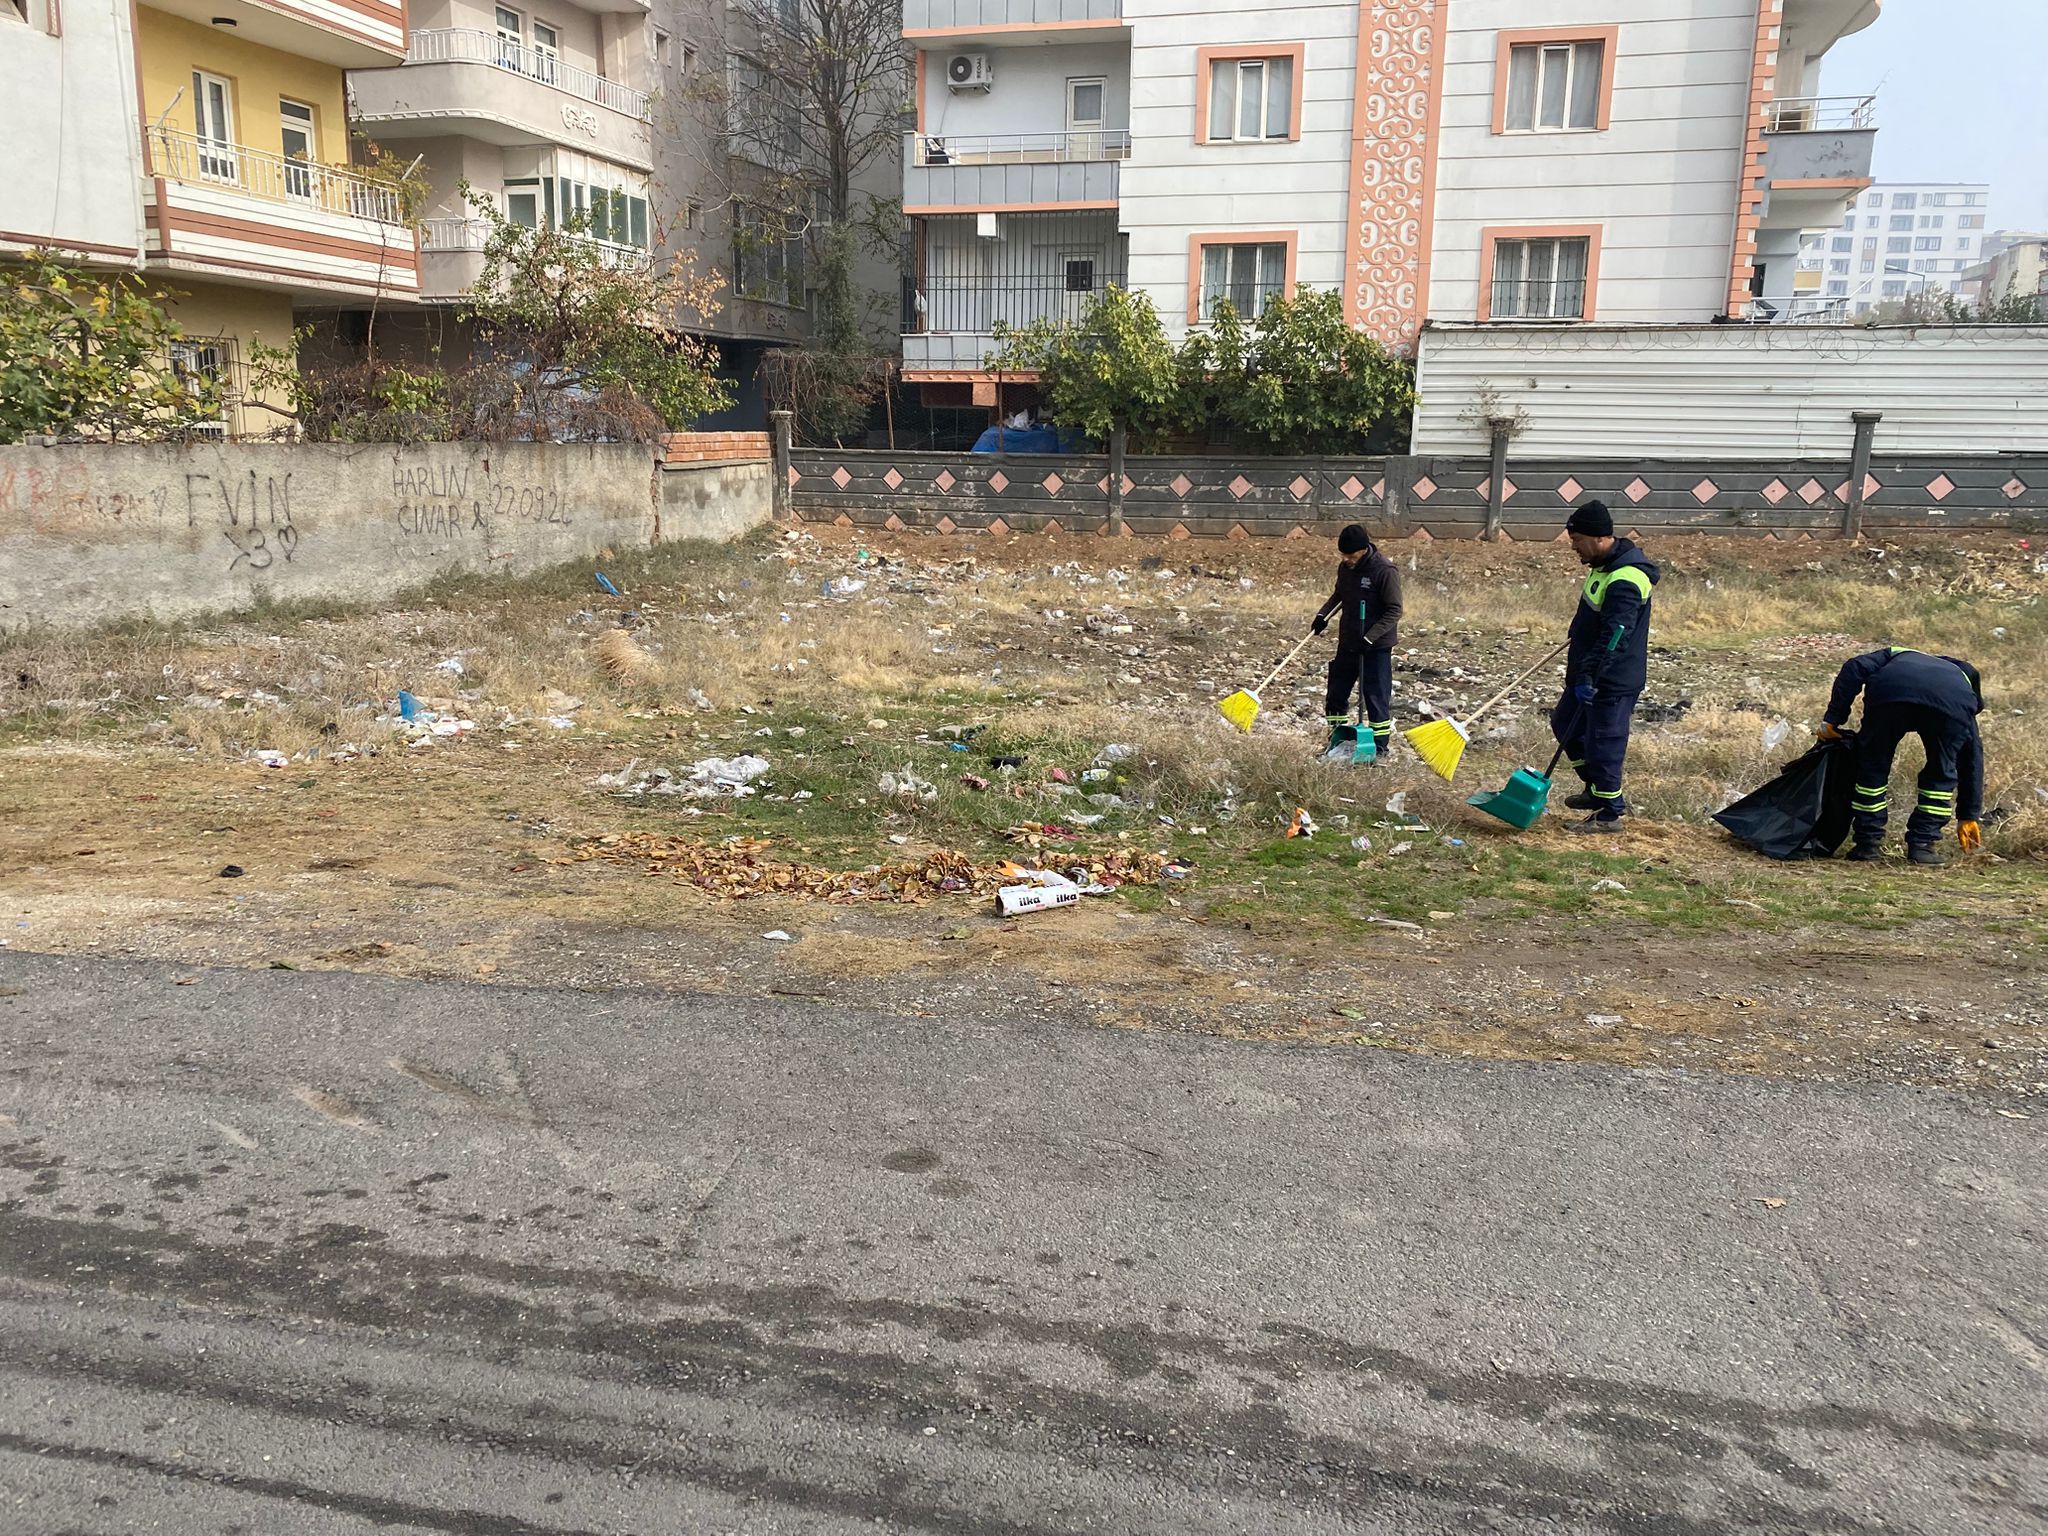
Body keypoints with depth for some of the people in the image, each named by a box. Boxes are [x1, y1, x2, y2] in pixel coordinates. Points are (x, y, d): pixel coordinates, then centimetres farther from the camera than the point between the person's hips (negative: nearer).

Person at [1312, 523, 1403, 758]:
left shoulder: (1385, 571, -18)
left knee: (1376, 697, -1)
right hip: (1348, 642, 7)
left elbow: (1394, 611, -17)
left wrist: (1370, 637, -24)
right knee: (1336, 694, 12)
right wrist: (1324, 615, 3)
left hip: (1377, 647, -7)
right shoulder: (1345, 567, 2)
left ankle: (1379, 747, 11)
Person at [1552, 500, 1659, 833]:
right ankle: (1597, 790, 32)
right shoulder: (1606, 565, 8)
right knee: (1565, 724, 20)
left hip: (1613, 682, -11)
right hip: (1590, 673, 11)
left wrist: (1590, 675, -31)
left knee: (1603, 743, -3)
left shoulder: (1624, 581, -26)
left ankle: (1610, 813, 11)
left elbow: (1613, 637, -30)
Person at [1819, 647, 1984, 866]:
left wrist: (1832, 719, 16)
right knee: (1941, 773, 24)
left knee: (1872, 766, 18)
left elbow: (1855, 669, 18)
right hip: (1953, 704, 1)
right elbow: (1973, 758, 41)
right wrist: (1968, 816, 46)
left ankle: (1868, 842, 20)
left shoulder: (1895, 654, 44)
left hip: (1890, 693, -1)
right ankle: (1923, 844, 21)